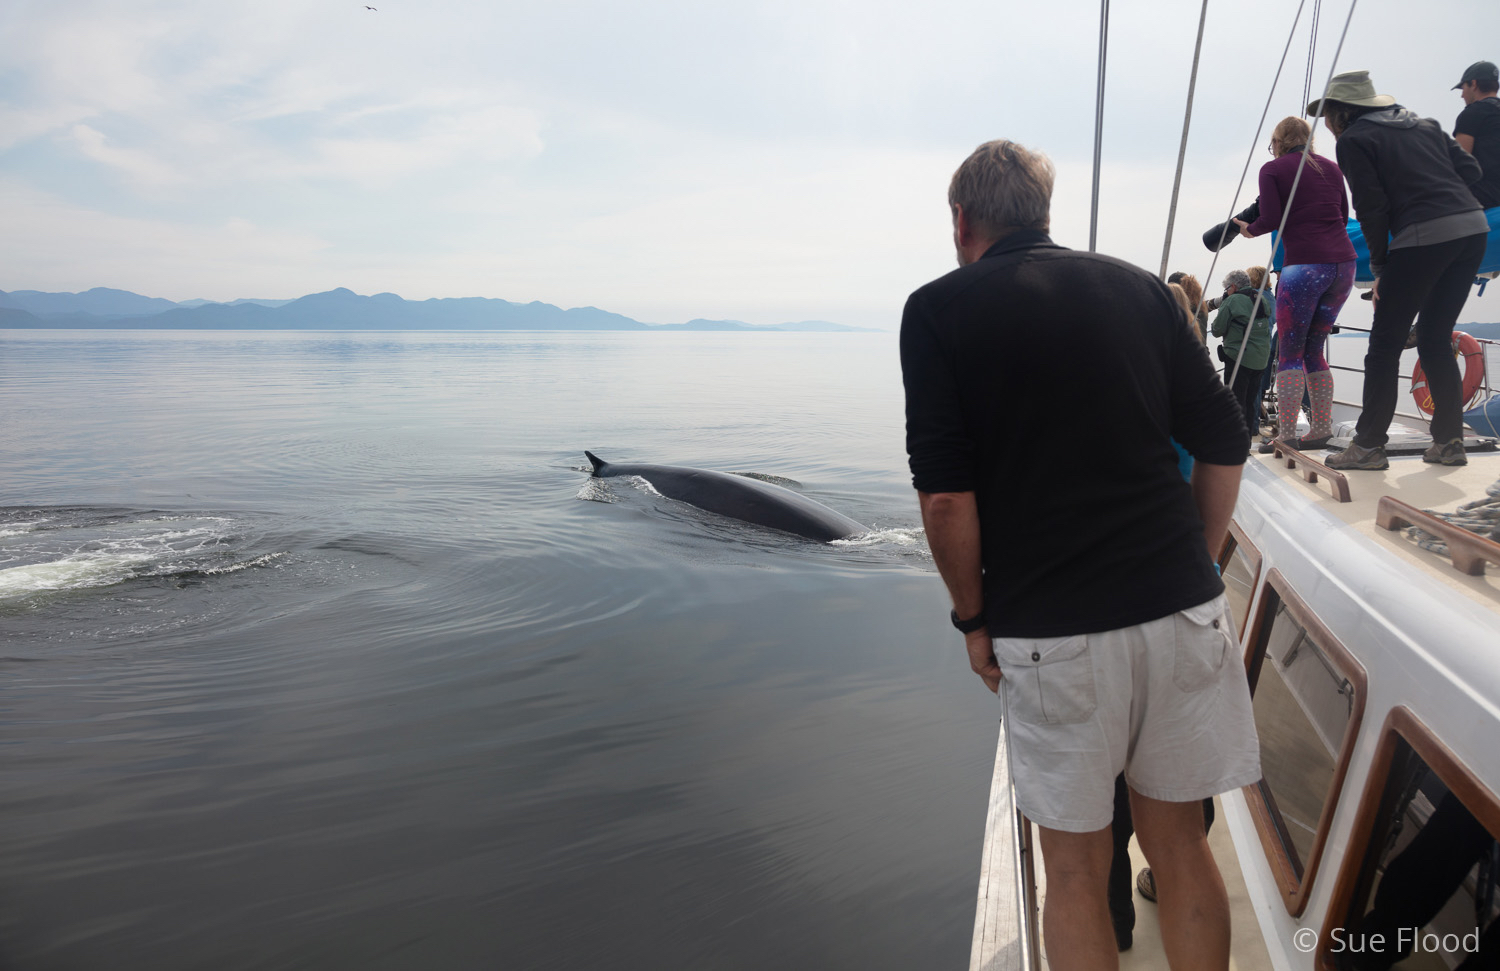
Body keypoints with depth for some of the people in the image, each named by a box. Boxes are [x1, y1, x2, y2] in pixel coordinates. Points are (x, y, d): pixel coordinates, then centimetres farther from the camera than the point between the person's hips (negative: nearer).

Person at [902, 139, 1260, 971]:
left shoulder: (938, 310, -3)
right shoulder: (1137, 287, 9)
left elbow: (945, 498, -12)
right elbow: (1225, 444, 8)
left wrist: (973, 620, 0)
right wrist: (1192, 568, 18)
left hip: (1052, 631, -4)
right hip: (1184, 613, 4)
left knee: (1074, 869, 14)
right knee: (1179, 846, 21)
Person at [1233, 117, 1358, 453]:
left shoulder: (1273, 169, 3)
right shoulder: (1331, 167, 19)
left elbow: (1271, 220, -7)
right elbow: (1343, 216, 20)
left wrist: (1249, 229, 13)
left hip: (1304, 265, -6)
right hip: (1343, 263, 6)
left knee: (1289, 353, -2)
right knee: (1313, 349, 14)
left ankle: (1286, 435, -7)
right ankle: (1321, 429, 13)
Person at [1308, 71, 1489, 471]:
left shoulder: (1353, 139, 2)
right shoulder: (1424, 125, 21)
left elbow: (1372, 209, -4)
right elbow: (1470, 170, 16)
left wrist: (1380, 267, 4)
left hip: (1423, 237, -7)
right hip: (1472, 227, 7)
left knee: (1385, 343, 1)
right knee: (1436, 340, 16)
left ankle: (1368, 445, 2)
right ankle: (1449, 441, 17)